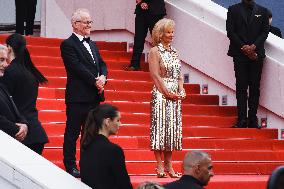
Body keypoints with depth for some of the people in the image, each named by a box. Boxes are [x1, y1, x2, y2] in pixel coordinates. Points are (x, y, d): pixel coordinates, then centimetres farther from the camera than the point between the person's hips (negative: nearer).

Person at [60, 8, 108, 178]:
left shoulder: (92, 44, 18)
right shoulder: (68, 45, -7)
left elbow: (102, 64, 13)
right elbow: (77, 67, -16)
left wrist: (103, 77, -8)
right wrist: (95, 81, -15)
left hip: (94, 96, 8)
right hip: (78, 97, -8)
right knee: (72, 132, 0)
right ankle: (70, 166, 4)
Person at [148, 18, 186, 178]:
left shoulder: (174, 52, 15)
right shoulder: (155, 51, -4)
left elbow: (179, 75, 16)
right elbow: (156, 76, -11)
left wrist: (181, 90, 0)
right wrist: (168, 93, -14)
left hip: (175, 96, 7)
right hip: (161, 94, -7)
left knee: (173, 128, 6)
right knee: (160, 127, -5)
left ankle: (169, 165, 11)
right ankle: (160, 166, -3)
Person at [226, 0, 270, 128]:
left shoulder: (262, 11, 11)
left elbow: (265, 31, 4)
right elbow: (230, 32, 0)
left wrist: (253, 46, -10)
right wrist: (244, 47, -9)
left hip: (256, 53, 1)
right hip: (240, 54, -1)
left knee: (255, 87, -1)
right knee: (241, 86, -4)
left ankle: (253, 119, 0)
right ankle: (242, 119, -6)